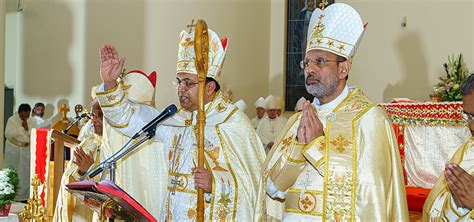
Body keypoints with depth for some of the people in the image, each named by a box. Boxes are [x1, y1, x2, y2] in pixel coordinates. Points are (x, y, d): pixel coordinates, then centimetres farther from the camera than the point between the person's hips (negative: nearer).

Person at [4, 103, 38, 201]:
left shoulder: (32, 121, 1)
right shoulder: (12, 120, -8)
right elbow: (8, 134, -18)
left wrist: (27, 128, -18)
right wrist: (21, 128, -21)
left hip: (27, 150, 3)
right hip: (13, 149, -2)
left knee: (25, 173, 4)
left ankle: (24, 194, 11)